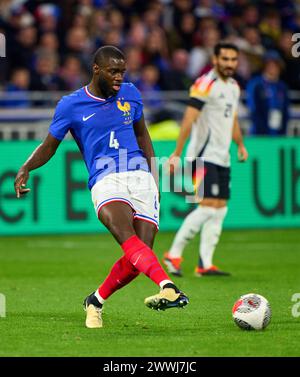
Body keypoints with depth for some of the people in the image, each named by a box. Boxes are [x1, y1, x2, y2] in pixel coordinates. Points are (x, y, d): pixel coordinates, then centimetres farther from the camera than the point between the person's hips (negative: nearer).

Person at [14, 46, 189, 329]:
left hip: (140, 178, 3)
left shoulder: (130, 94, 14)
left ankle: (96, 300, 14)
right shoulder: (70, 105, 5)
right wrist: (25, 169, -4)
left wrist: (153, 173, 22)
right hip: (105, 181, -3)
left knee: (138, 255, -11)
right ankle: (167, 287, -52)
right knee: (127, 237, -33)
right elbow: (49, 146, 13)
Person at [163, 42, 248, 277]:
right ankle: (174, 254, -7)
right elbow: (189, 120, -17)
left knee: (220, 210, 3)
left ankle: (205, 264, 5)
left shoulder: (234, 86, 16)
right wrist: (177, 154, -21)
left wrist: (240, 145, 17)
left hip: (222, 158, 9)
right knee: (207, 207, -16)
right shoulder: (205, 85, -12)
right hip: (204, 156, -9)